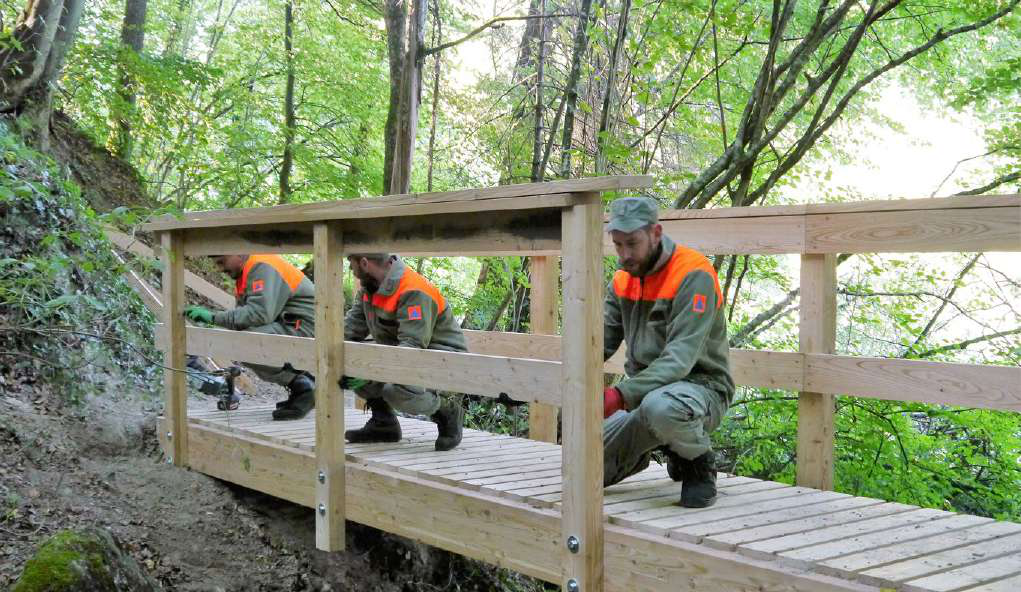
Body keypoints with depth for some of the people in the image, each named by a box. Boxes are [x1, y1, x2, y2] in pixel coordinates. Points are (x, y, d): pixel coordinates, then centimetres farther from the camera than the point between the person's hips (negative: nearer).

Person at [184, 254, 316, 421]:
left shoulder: (263, 267, -14)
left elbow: (260, 313, -26)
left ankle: (301, 386, -11)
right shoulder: (247, 271, 18)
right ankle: (302, 379, 12)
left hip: (304, 327, -11)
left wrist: (214, 317, -22)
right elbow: (244, 315, 17)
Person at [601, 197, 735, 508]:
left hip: (699, 386, -7)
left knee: (661, 406, -43)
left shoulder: (694, 275, -18)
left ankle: (699, 465, -9)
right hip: (644, 391, 7)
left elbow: (681, 357, -27)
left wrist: (621, 395, -39)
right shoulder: (623, 279, 7)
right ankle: (660, 446, 25)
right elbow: (601, 342, 4)